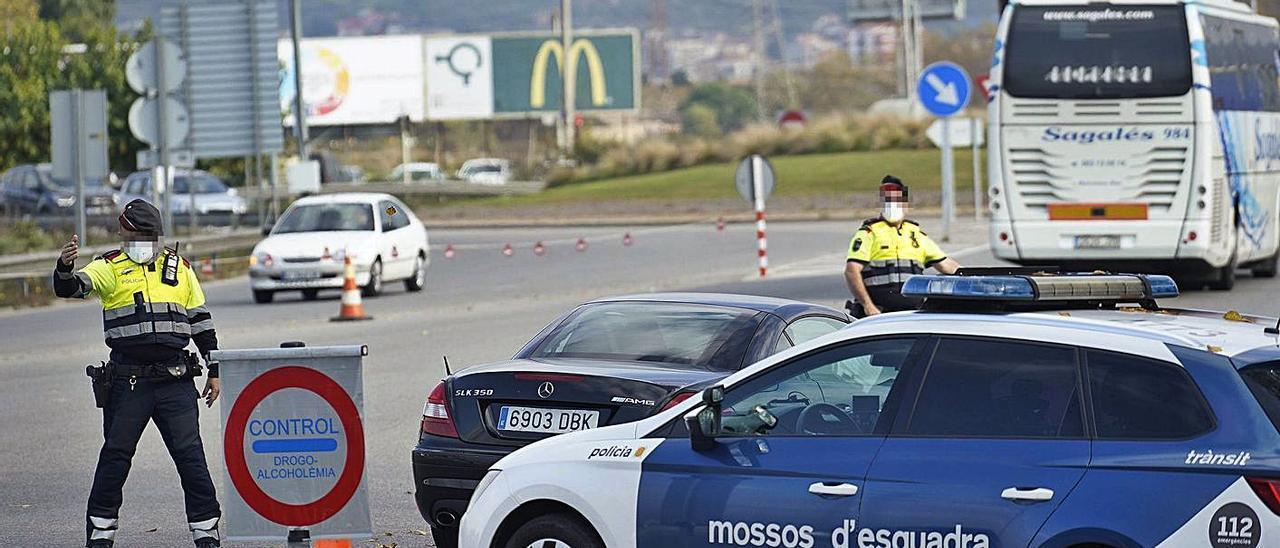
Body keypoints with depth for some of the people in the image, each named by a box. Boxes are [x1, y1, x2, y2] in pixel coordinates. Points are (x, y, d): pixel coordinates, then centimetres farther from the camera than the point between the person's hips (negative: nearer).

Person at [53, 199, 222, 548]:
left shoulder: (179, 267, 13)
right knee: (116, 454, 4)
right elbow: (70, 288, -13)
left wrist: (214, 371, 15)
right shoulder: (111, 268, 4)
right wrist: (65, 267, -37)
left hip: (176, 380, 2)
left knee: (190, 454, 0)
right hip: (128, 381, -2)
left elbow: (201, 321, 18)